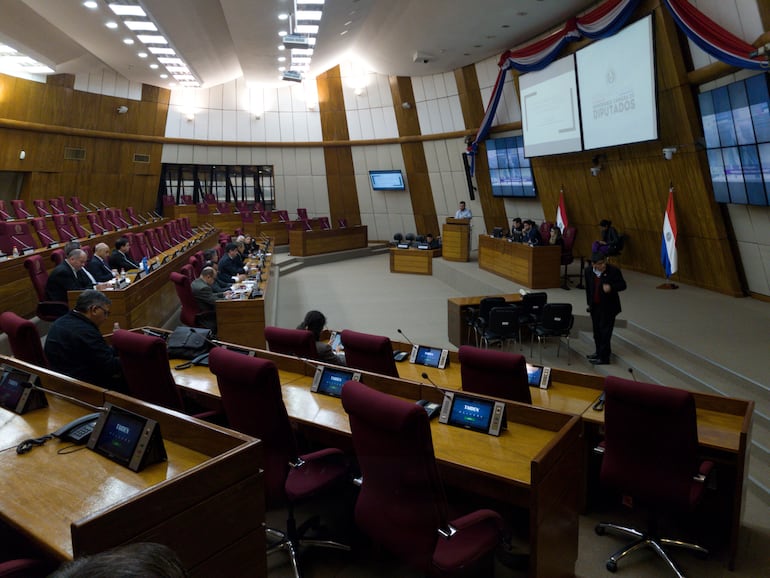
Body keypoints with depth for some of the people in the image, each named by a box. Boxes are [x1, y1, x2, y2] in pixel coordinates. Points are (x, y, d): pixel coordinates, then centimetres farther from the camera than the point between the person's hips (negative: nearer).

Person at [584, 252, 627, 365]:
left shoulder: (614, 270, -16)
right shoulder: (588, 271, -3)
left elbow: (623, 285, -10)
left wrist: (611, 287, -30)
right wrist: (589, 303, 13)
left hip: (608, 306, -5)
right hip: (595, 306, 5)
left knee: (605, 331, -5)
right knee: (597, 331, 17)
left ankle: (604, 357, 1)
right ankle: (599, 351, 34)